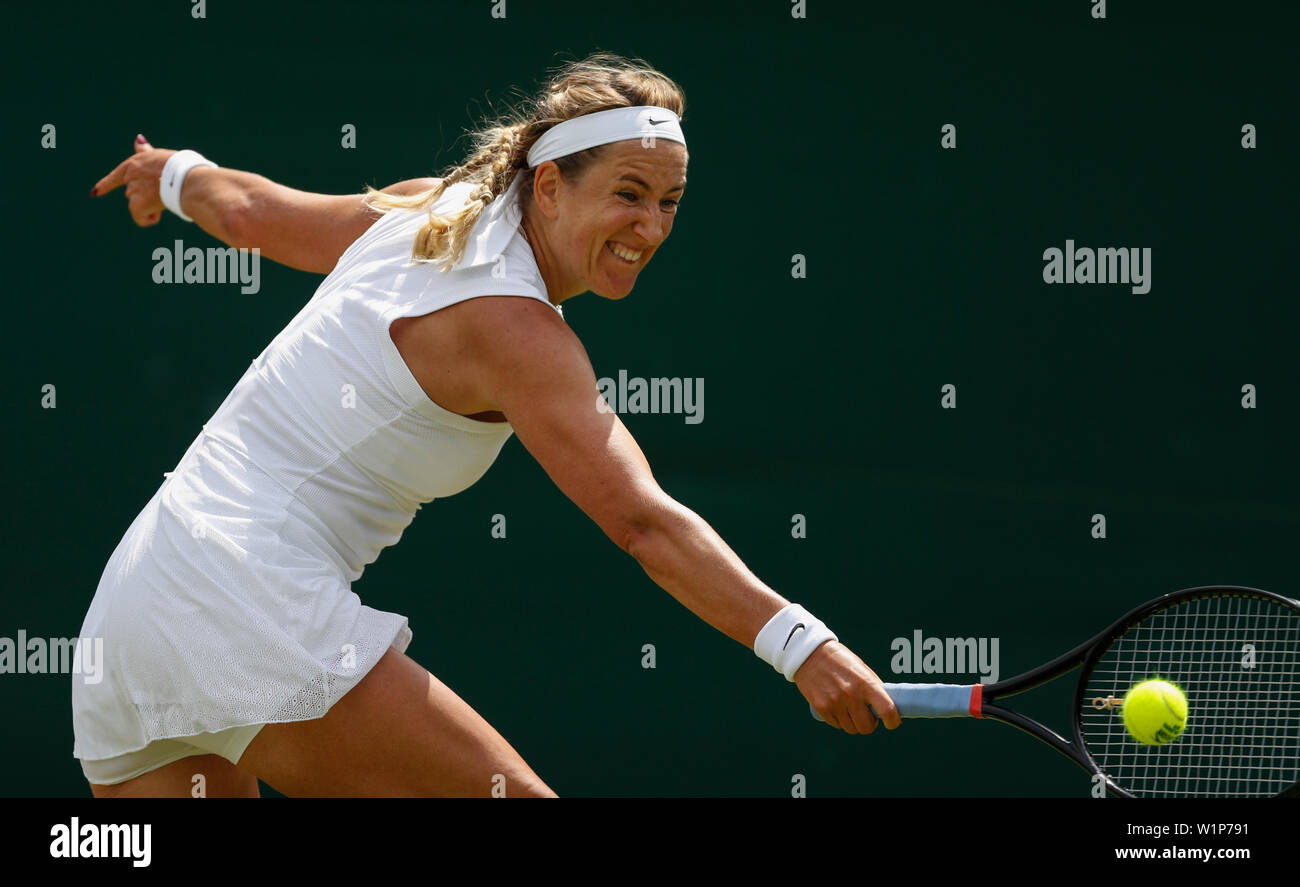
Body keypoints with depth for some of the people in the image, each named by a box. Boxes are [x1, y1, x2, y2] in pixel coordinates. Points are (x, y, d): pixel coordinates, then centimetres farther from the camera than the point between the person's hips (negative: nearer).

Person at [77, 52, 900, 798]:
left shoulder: (431, 212, 12)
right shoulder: (515, 327, -13)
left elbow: (248, 211, 28)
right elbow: (643, 522, -24)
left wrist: (176, 173, 51)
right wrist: (800, 643, -33)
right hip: (249, 606, -10)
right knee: (516, 802, -15)